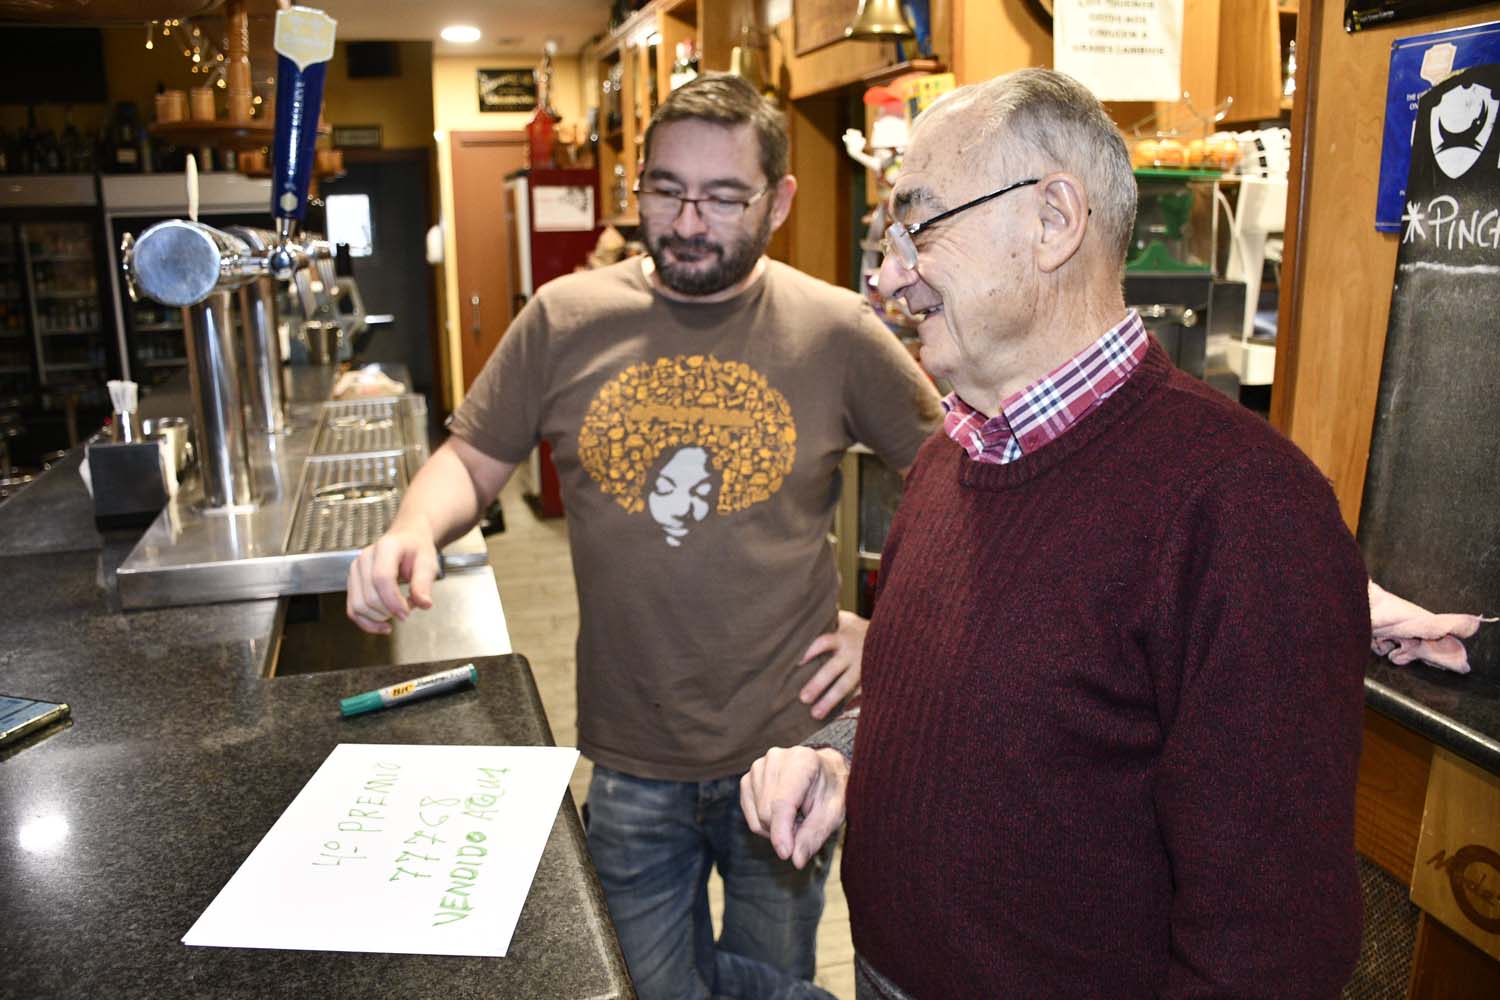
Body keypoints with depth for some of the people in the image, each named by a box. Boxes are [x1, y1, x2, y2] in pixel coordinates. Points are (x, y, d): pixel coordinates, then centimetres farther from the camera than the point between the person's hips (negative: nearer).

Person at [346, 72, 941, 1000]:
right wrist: (416, 529, -17)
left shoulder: (837, 330, -7)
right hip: (632, 761, 1)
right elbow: (473, 458, 3)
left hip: (787, 750, 0)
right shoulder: (566, 317, -4)